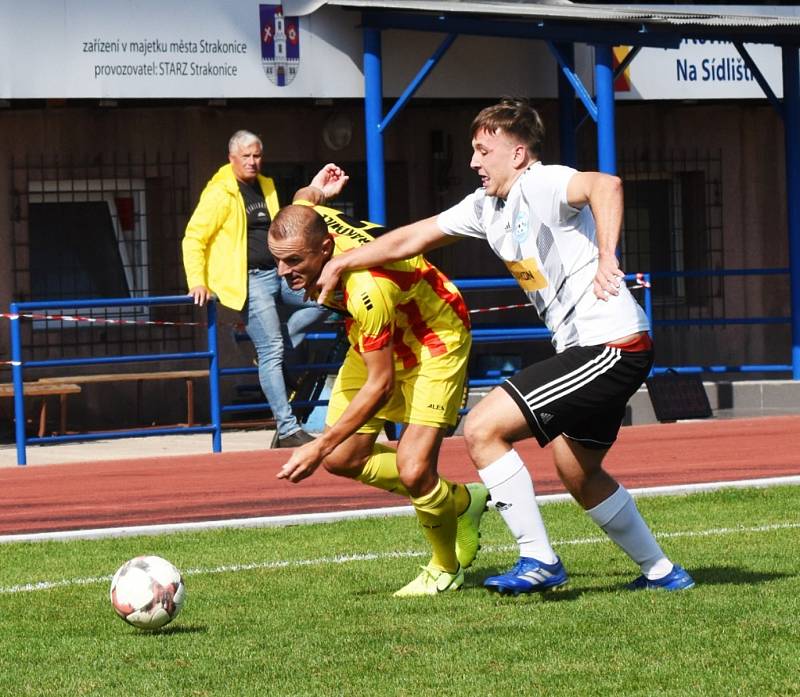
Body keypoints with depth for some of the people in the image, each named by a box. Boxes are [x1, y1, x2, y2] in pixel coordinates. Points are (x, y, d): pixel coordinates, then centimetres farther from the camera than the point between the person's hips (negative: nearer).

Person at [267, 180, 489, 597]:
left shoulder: (367, 289, -42)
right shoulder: (306, 218, -23)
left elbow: (380, 385, -34)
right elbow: (306, 198, 5)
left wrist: (320, 446, -32)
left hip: (434, 341, -8)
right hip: (375, 340, 8)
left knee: (414, 471, -19)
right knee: (342, 460, 3)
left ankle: (447, 569, 11)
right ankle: (461, 501, 23)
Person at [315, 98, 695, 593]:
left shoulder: (541, 185, -14)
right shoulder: (487, 205, 14)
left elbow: (606, 184, -35)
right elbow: (410, 239, 22)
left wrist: (606, 259, -42)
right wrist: (339, 264, 25)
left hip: (612, 345, -10)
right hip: (587, 349, 10)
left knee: (483, 429, -12)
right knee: (579, 475, 23)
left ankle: (539, 561, -6)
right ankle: (661, 572, 34)